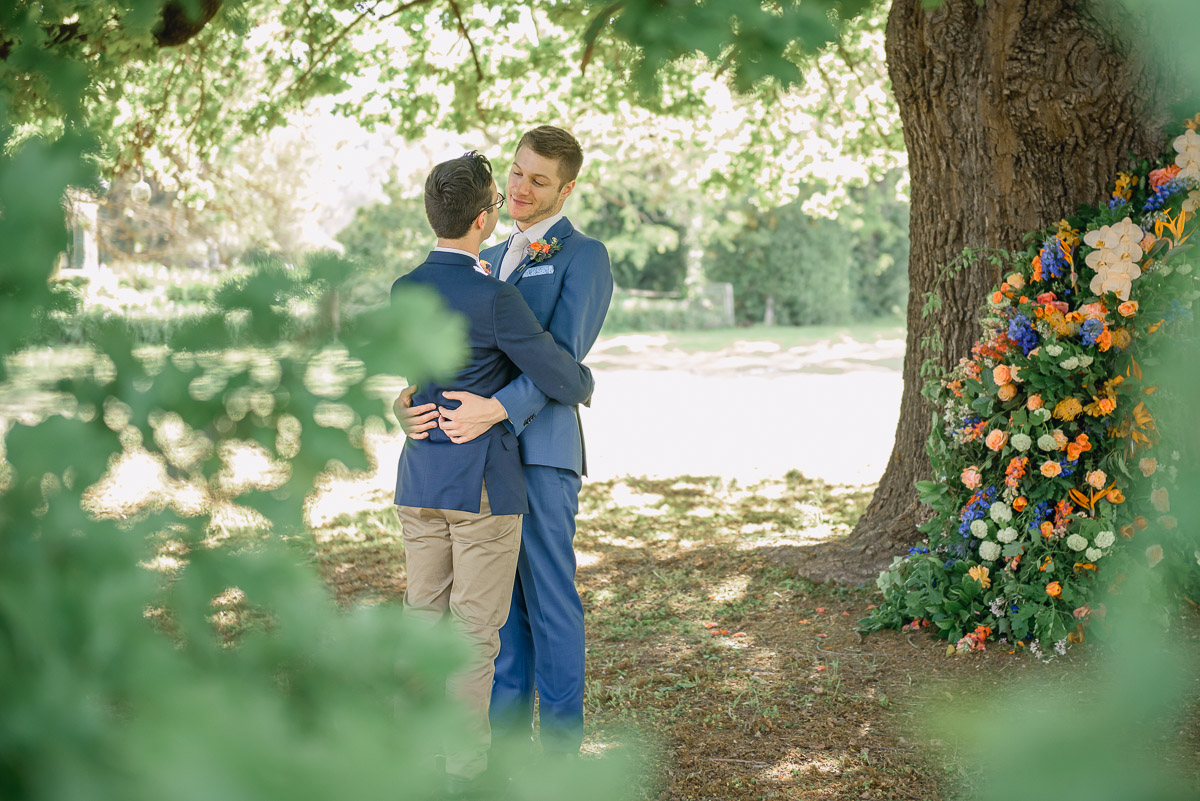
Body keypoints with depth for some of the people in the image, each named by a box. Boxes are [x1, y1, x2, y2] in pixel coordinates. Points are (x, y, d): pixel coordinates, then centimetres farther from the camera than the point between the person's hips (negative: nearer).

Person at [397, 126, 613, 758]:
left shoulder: (584, 256, -1)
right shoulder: (490, 261, 21)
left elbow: (561, 355, -14)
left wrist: (496, 410, -29)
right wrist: (409, 402, -8)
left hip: (539, 449, -7)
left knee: (550, 600, -2)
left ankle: (560, 748, 8)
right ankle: (505, 734, 21)